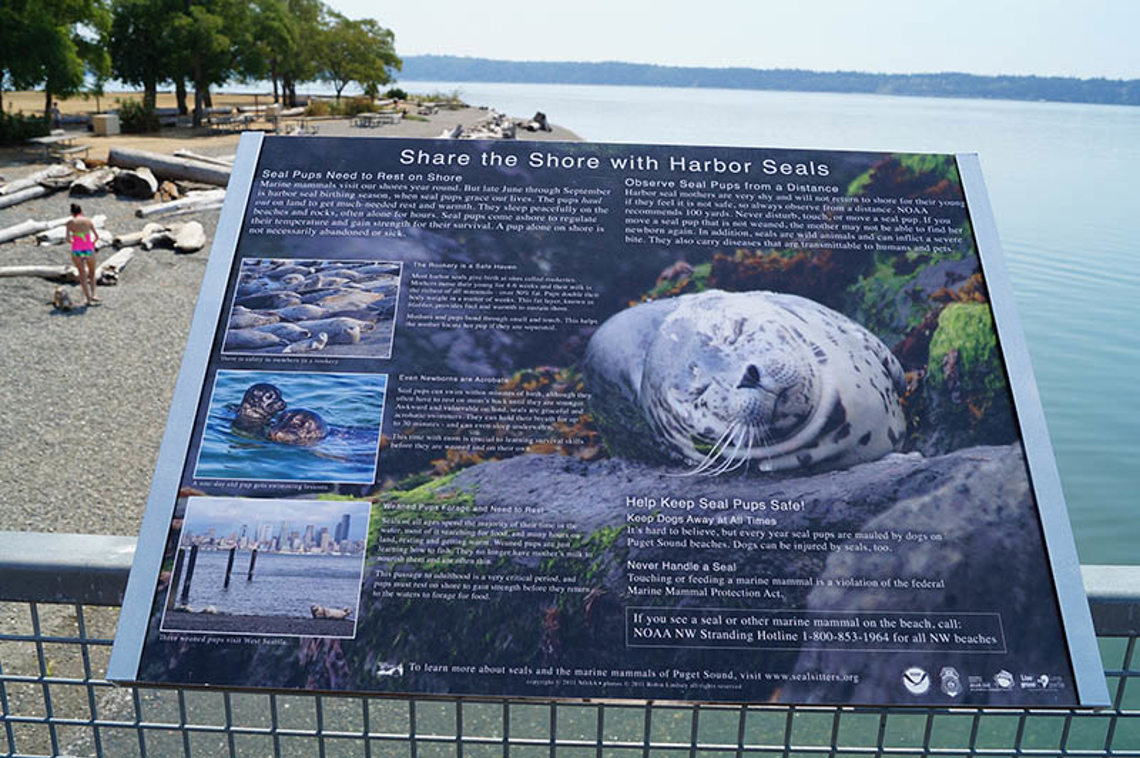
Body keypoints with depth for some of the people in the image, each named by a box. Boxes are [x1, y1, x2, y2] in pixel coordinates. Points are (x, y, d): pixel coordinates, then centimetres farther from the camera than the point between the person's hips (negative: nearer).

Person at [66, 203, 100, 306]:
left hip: (76, 251, 0)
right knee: (92, 273, 19)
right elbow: (97, 236, -2)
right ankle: (93, 295, 1)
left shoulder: (70, 222, 1)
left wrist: (74, 242, 17)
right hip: (89, 250, 0)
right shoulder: (89, 221, 2)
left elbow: (68, 238, -4)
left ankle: (89, 299, 5)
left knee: (82, 274, 11)